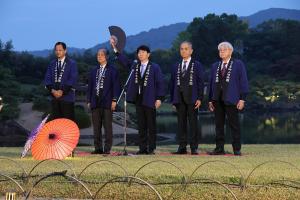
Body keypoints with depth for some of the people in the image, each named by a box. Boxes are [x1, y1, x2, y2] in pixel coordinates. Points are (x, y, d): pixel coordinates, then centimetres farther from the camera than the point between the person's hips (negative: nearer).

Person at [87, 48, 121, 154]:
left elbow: (116, 85, -2)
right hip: (96, 102, 5)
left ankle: (107, 149, 0)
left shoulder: (112, 70, 2)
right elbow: (90, 86, 17)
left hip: (107, 102, -5)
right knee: (96, 127, 5)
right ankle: (98, 148, 10)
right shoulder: (94, 71, 16)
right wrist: (89, 101, 10)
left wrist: (114, 100, -9)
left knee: (108, 127, -3)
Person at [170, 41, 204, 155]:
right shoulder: (176, 66, 13)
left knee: (193, 123, -2)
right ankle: (182, 147, 8)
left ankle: (194, 148, 2)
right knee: (181, 123, 4)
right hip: (179, 99, 3)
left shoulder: (197, 65, 4)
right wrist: (173, 99, 6)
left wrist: (199, 98, -9)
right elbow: (172, 83, 13)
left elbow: (200, 83, 0)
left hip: (192, 99, -3)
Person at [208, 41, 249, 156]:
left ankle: (237, 149, 2)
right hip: (217, 100, 4)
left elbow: (243, 82, -1)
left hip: (231, 99, -4)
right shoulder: (215, 66, 16)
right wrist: (210, 100, 10)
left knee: (234, 125, -2)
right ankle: (219, 148, 10)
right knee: (219, 124, 5)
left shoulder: (238, 64, 4)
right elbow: (211, 83, 17)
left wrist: (242, 99, -8)